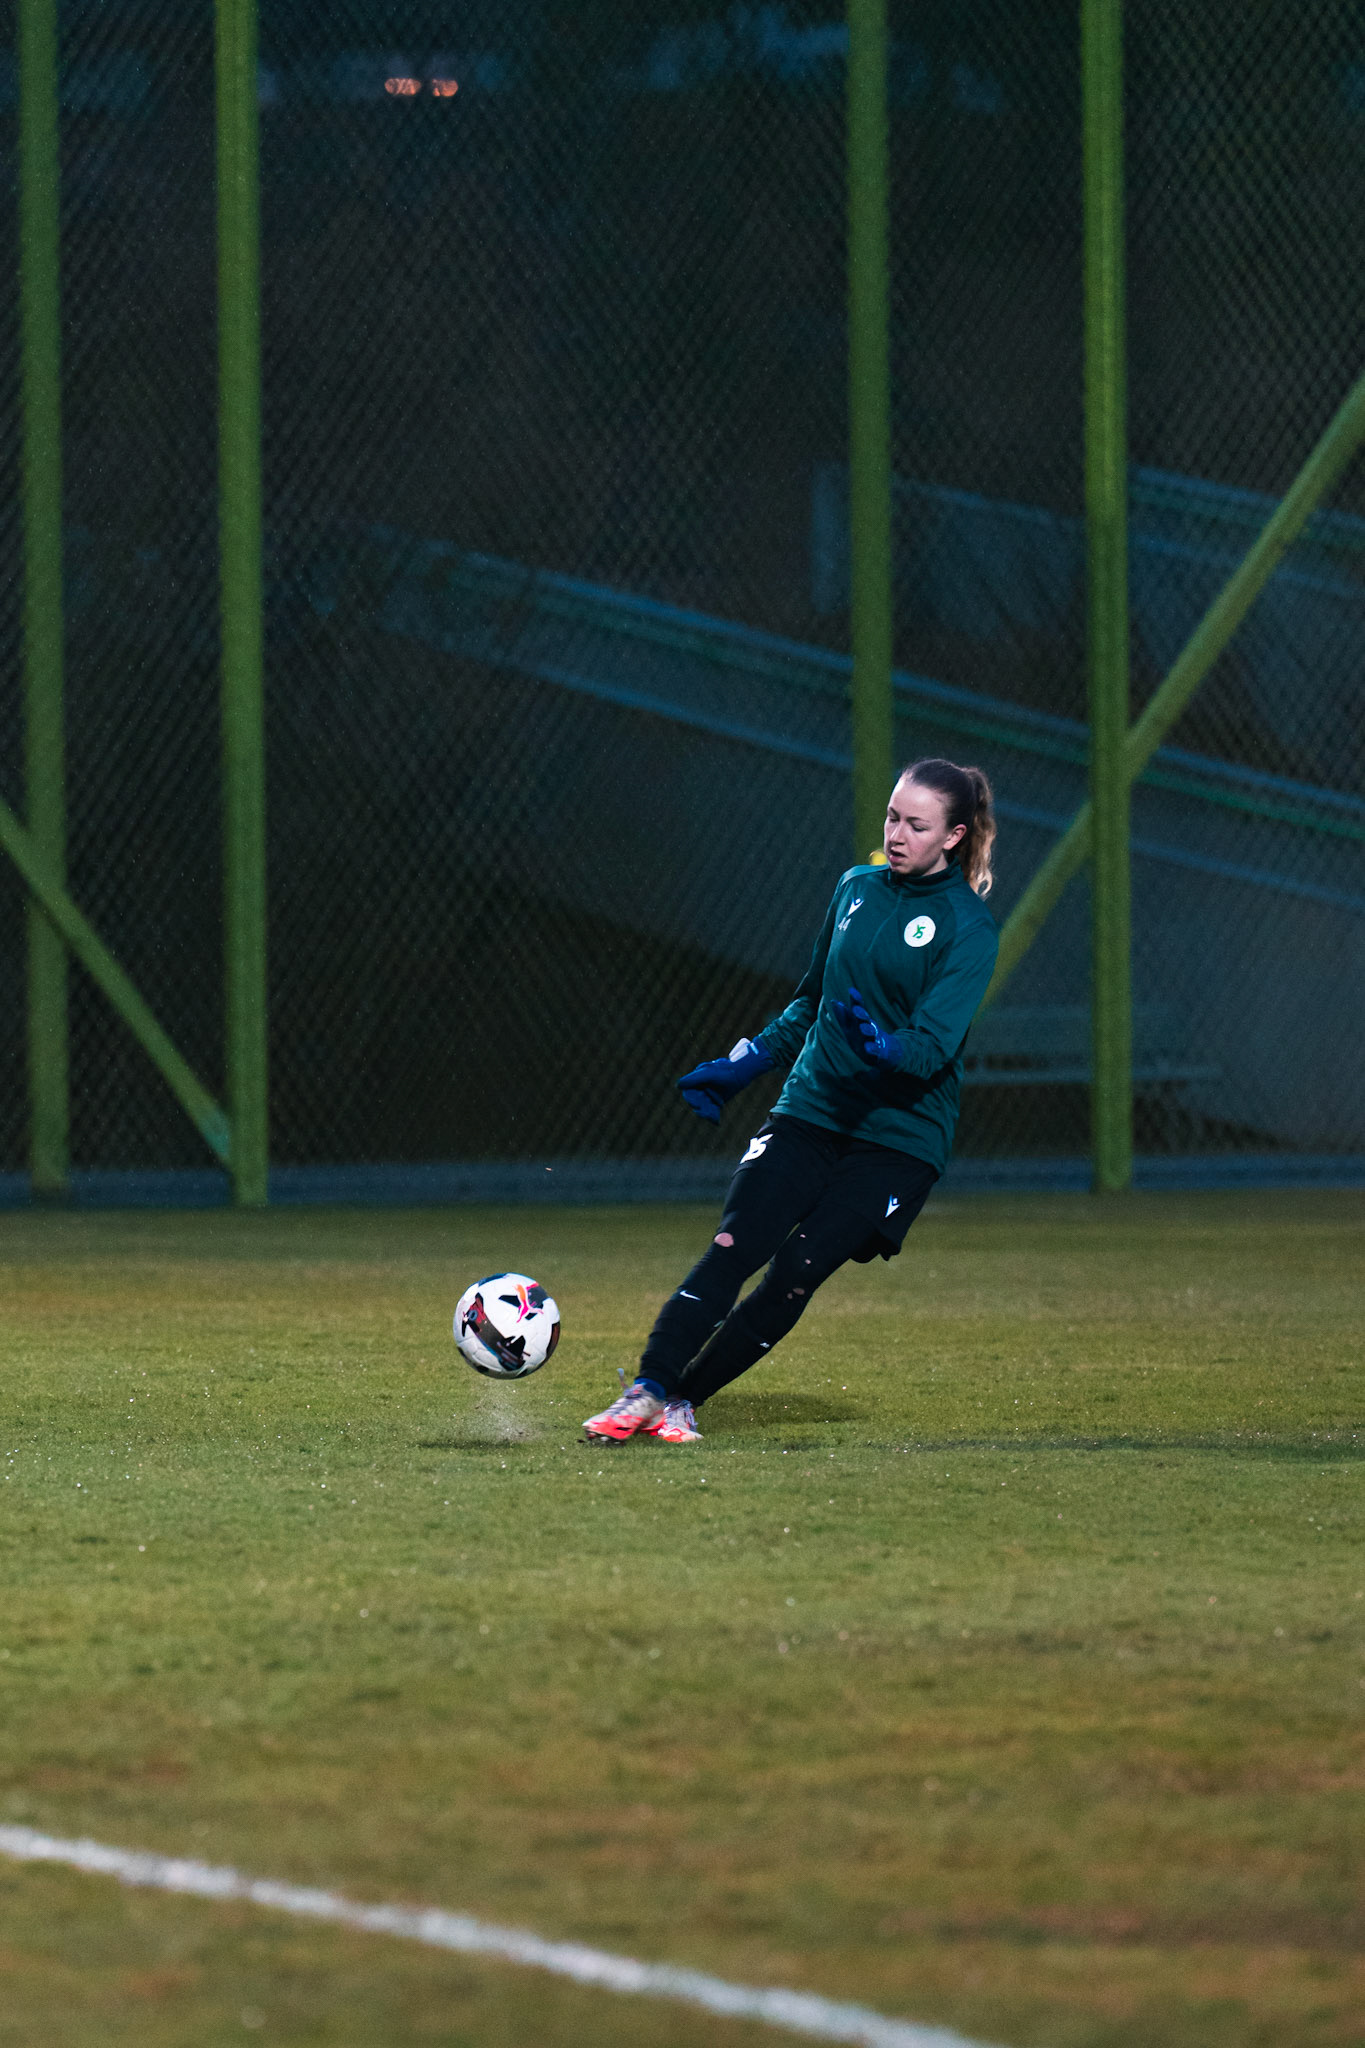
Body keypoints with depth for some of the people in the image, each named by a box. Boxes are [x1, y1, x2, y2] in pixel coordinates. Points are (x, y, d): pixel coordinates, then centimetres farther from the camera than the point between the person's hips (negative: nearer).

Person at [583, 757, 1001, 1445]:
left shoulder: (968, 928, -7)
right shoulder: (856, 889, 10)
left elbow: (934, 1046, -19)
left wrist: (884, 1046, -39)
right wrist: (745, 1063, 17)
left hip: (899, 1139, -4)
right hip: (809, 1110, 4)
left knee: (795, 1274, -15)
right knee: (733, 1247, -16)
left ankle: (683, 1397, -5)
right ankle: (646, 1393, -17)